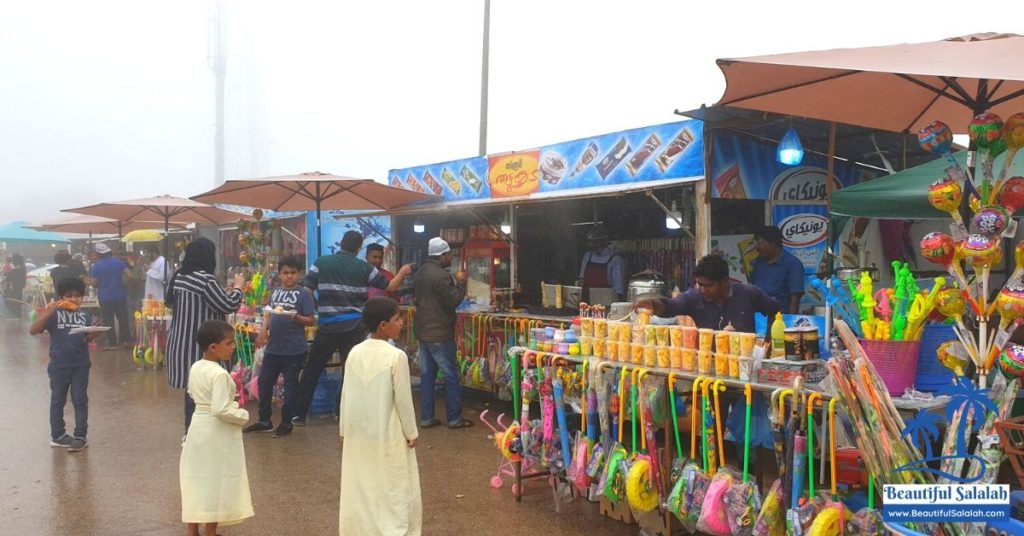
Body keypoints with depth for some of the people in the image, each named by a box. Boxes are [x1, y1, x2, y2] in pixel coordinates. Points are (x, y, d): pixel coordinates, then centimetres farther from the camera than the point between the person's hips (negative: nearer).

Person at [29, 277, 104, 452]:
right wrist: (48, 312, -24)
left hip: (80, 365, 2)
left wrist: (95, 333, -11)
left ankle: (80, 436, 9)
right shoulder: (53, 314, -5)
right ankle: (57, 435, 22)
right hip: (59, 365, -2)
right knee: (58, 400, 11)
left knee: (80, 400, 4)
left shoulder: (85, 315, 5)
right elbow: (33, 331, -14)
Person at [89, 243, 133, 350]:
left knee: (108, 321, 5)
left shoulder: (96, 266, -8)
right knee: (123, 318, 11)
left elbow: (94, 283, -6)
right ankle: (127, 340, 11)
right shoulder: (119, 262, -2)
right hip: (120, 295, 2)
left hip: (105, 297, -2)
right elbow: (129, 276, -6)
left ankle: (112, 344, 6)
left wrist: (101, 285, 15)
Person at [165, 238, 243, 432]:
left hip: (181, 342, 9)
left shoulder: (179, 276, 9)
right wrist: (237, 288, 3)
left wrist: (224, 293, 19)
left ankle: (191, 431, 27)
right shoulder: (205, 279, -19)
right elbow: (228, 306, -14)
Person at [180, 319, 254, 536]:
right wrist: (242, 415, -14)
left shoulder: (195, 368, 2)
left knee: (197, 479, 16)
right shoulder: (220, 374, -25)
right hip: (217, 434, -8)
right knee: (216, 483, 5)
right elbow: (221, 410, -30)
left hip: (198, 428, 8)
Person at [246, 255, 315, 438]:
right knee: (264, 381, 12)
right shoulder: (275, 292, 10)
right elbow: (268, 315, 17)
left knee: (290, 385, 5)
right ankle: (264, 420, 27)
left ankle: (286, 423, 18)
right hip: (273, 347, 6)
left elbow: (311, 320, -9)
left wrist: (296, 316, -26)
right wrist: (263, 332, 1)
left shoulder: (303, 293, -8)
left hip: (294, 349, -6)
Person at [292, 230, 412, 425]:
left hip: (328, 327, 0)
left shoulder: (321, 263, -2)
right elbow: (390, 286, 9)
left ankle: (299, 414, 15)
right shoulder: (363, 267, 1)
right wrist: (403, 272, 28)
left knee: (312, 370, 12)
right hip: (354, 328, 0)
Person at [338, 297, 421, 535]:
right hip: (387, 434, -5)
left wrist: (344, 428, 16)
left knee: (359, 488, 17)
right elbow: (403, 399, -14)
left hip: (358, 433, 5)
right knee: (392, 490, 7)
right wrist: (411, 433, -2)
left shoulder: (354, 353, -2)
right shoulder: (396, 356, -18)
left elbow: (346, 394, 4)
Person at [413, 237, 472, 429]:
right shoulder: (441, 275, -18)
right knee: (451, 376, 0)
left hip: (423, 331, 9)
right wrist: (460, 283, -2)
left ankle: (426, 418, 13)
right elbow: (454, 301, -17)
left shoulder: (419, 273, 11)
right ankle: (454, 418, 5)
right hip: (439, 333, -9)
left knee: (427, 375, 11)